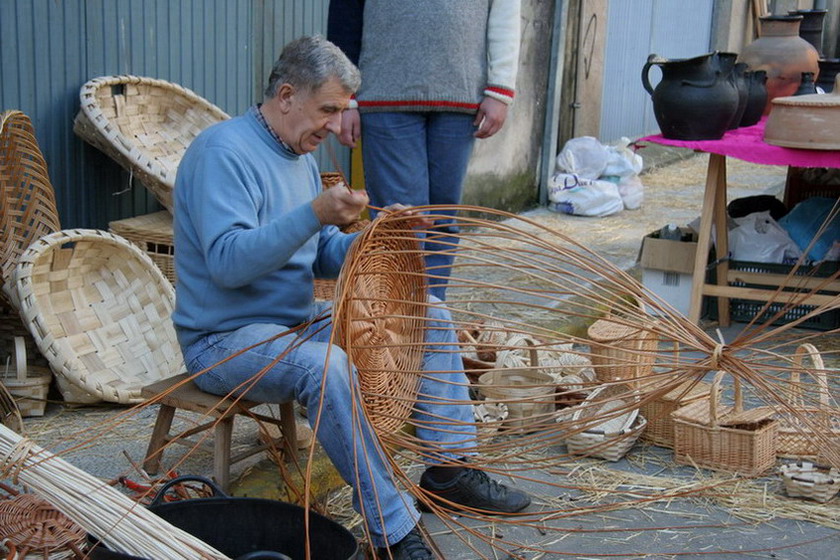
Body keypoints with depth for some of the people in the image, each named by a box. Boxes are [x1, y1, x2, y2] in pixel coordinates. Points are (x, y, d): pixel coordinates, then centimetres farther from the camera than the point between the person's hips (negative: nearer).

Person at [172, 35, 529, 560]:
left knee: (432, 316, 5)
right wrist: (314, 213, -35)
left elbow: (323, 256, 13)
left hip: (298, 321, 9)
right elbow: (226, 261, -29)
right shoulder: (223, 151, -17)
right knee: (327, 365, -39)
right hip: (226, 338, -9)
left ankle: (451, 468, 8)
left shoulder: (301, 155, 12)